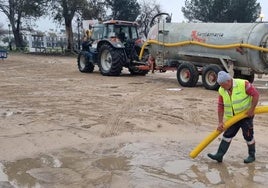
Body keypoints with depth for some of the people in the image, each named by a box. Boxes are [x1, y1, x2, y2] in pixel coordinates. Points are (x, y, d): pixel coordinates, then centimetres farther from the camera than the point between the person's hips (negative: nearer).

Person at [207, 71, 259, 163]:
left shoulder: (243, 84, -19)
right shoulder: (221, 91, -5)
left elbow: (255, 94, -15)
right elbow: (220, 107, -3)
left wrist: (252, 109, -18)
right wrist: (220, 122, -6)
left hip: (246, 115, -4)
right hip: (232, 118, 5)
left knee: (248, 136, 3)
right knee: (227, 135, 2)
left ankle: (252, 156, 22)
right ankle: (219, 155, 2)